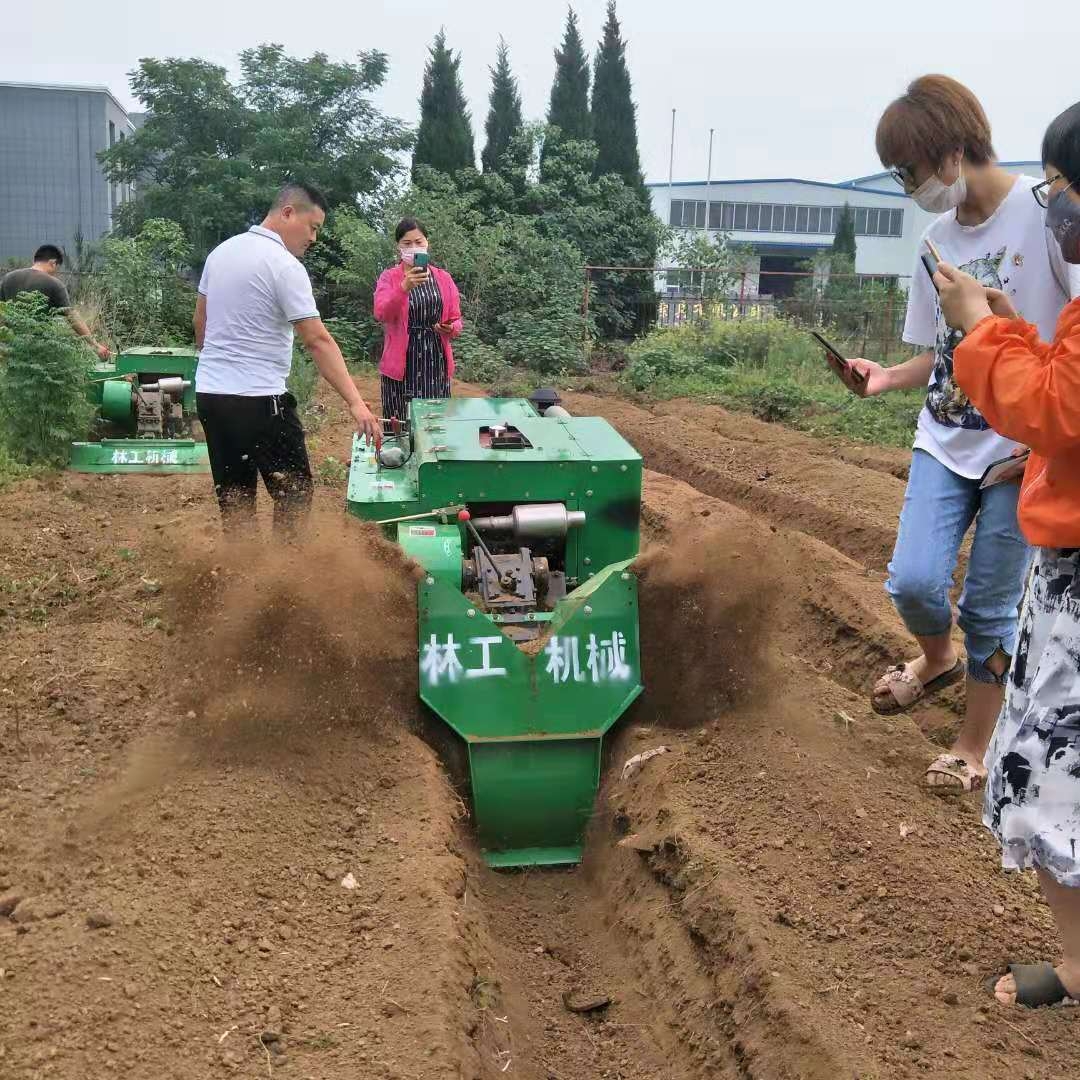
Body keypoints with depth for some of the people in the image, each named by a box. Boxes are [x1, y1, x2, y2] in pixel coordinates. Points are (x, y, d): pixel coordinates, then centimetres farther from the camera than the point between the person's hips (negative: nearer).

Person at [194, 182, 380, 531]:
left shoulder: (222, 251, 10)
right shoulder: (285, 265, -14)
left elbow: (200, 321, 18)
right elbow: (318, 341, -20)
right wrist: (356, 403, -22)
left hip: (209, 391, 8)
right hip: (258, 399, -8)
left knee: (234, 496, 12)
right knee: (294, 492, 3)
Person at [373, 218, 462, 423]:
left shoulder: (443, 278, 10)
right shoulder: (389, 278, 2)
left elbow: (456, 321, 13)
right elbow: (381, 314, -15)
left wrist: (451, 329, -10)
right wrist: (404, 287, -29)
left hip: (436, 363, 2)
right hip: (401, 365, -2)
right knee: (400, 424, -4)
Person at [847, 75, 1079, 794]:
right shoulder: (937, 240, 8)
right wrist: (885, 378, -5)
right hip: (946, 443, 5)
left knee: (992, 604, 4)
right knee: (914, 582, -7)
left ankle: (975, 747, 24)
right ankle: (938, 659, 29)